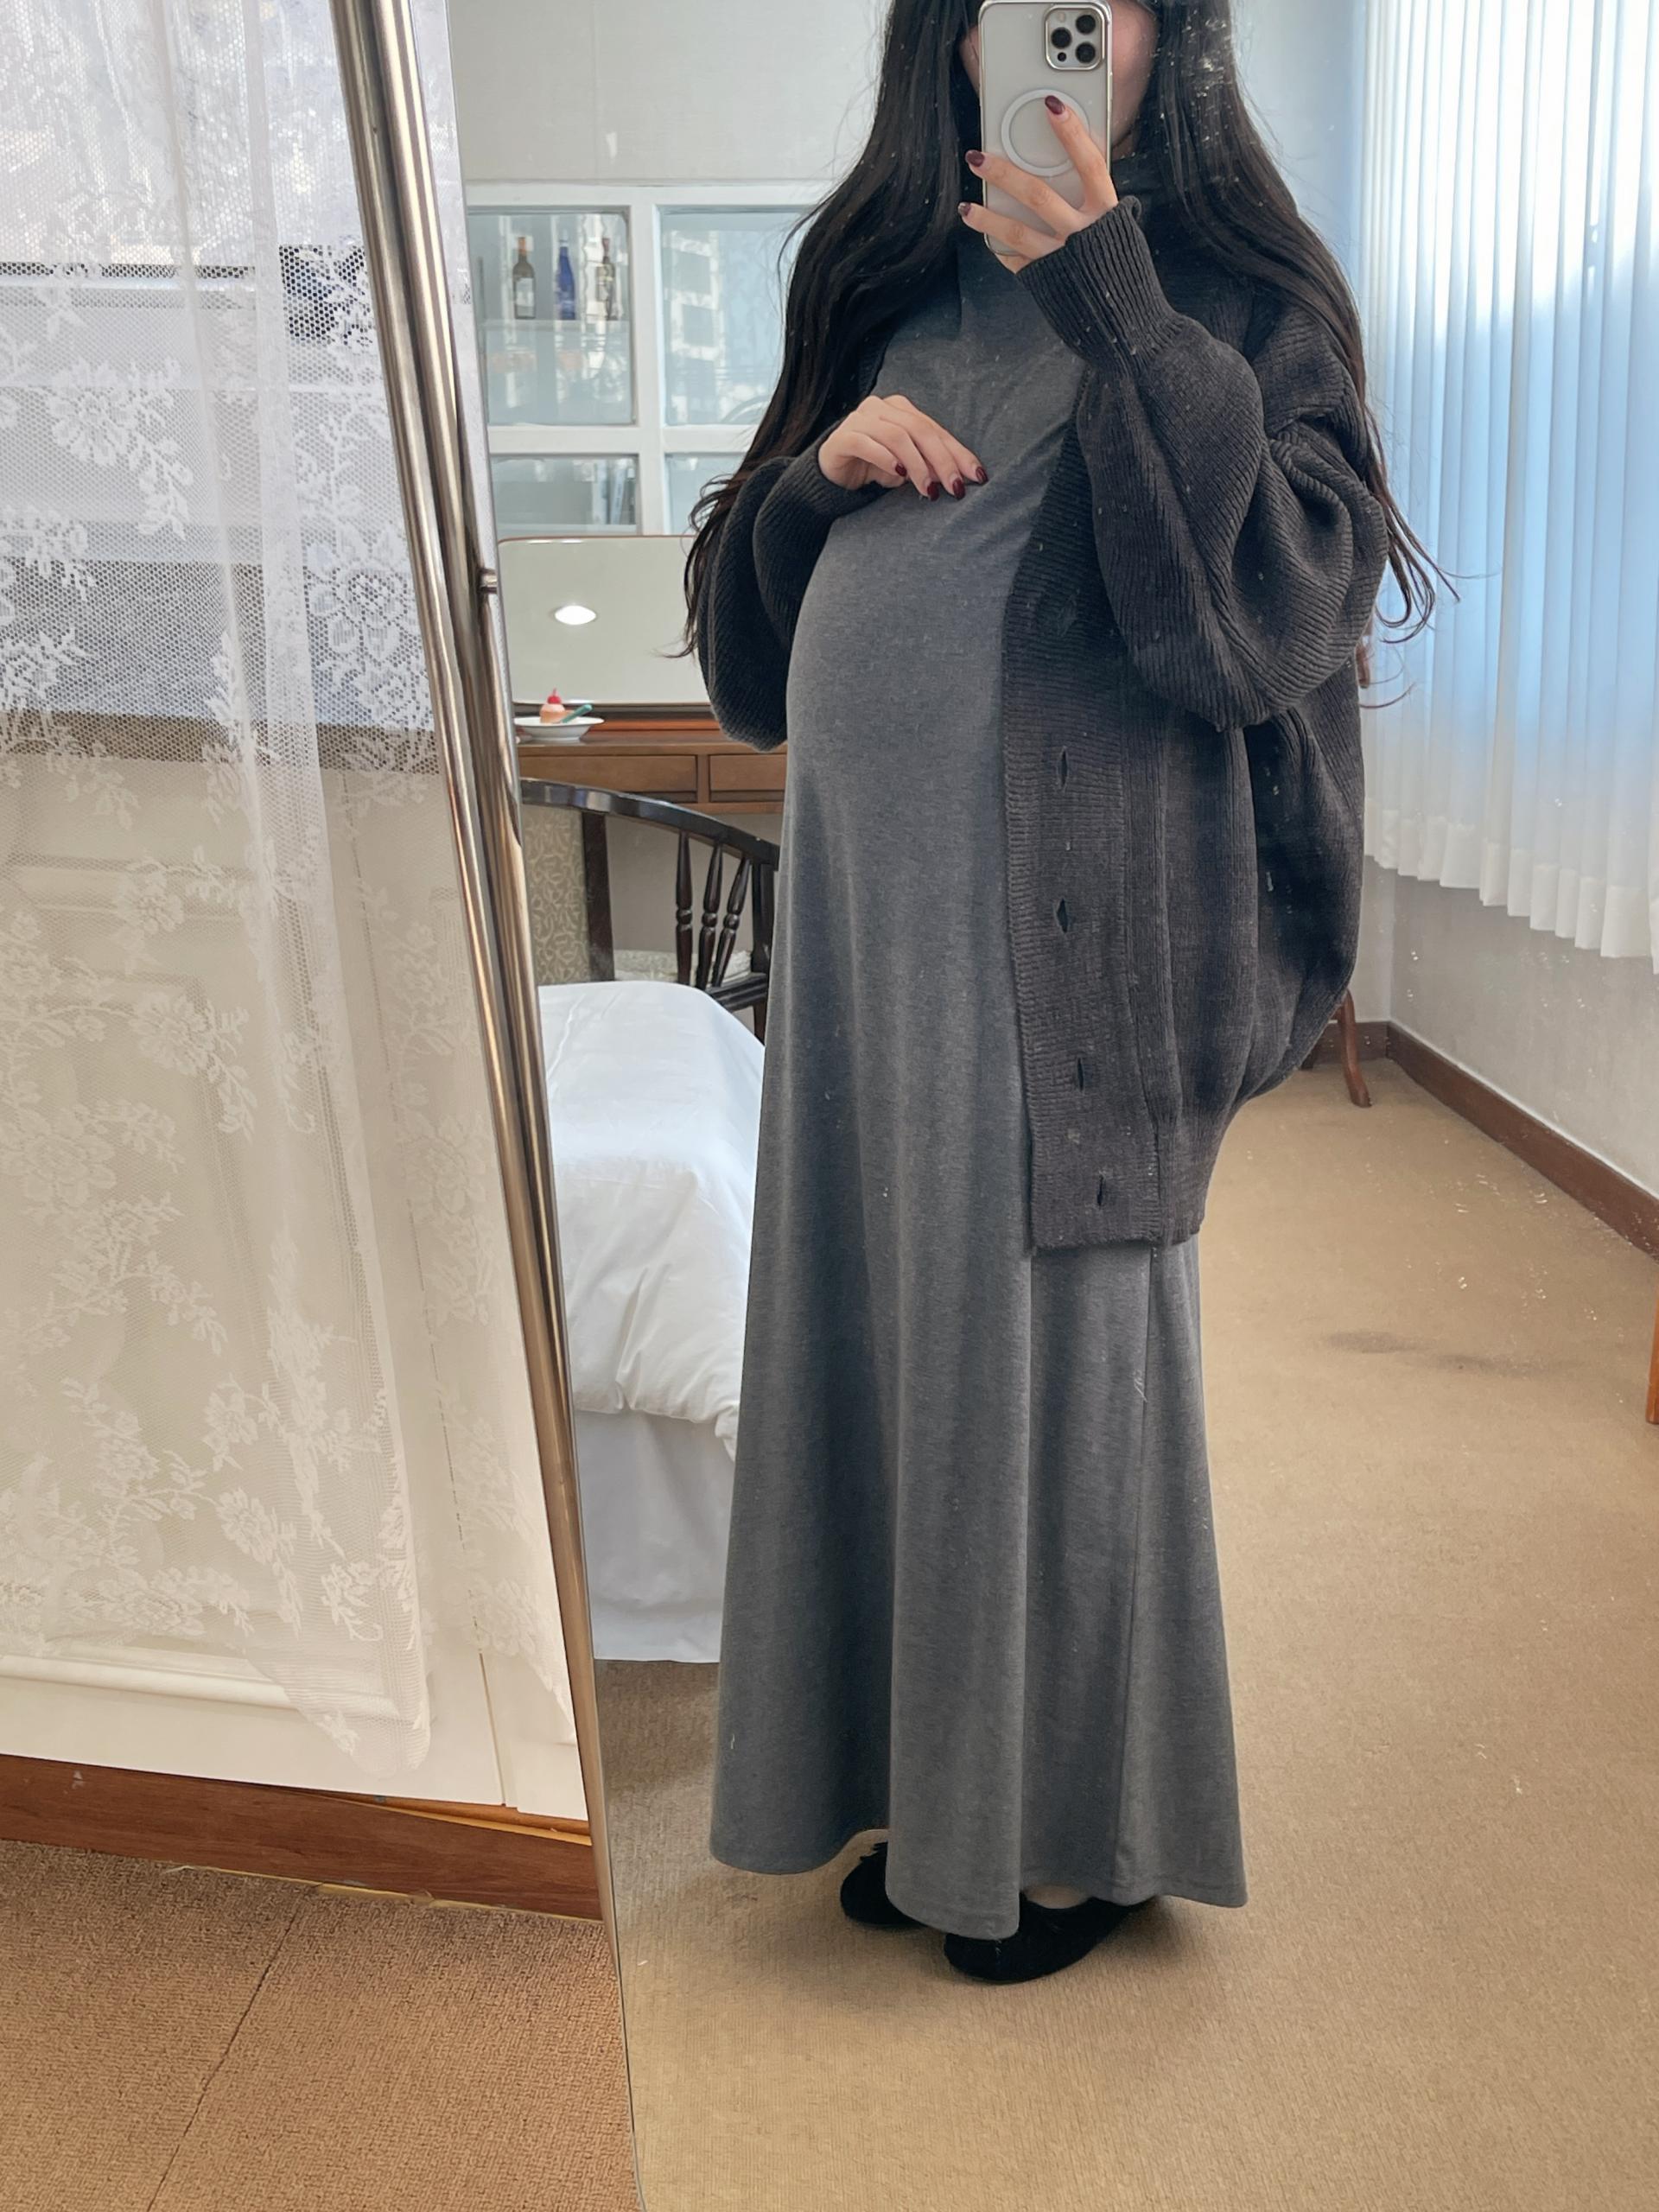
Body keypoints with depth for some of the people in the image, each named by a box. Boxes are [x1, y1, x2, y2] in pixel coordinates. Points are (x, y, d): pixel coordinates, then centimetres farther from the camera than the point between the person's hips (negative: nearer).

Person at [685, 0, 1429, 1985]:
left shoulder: (1236, 303, 1)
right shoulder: (890, 303, 17)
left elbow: (1275, 626, -16)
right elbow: (743, 653, 15)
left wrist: (1116, 316, -17)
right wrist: (816, 477, -4)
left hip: (1077, 942, -5)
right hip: (874, 929, 6)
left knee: (1059, 1367, 4)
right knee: (896, 1350, 12)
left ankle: (1089, 1831, 28)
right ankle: (941, 1789, 34)